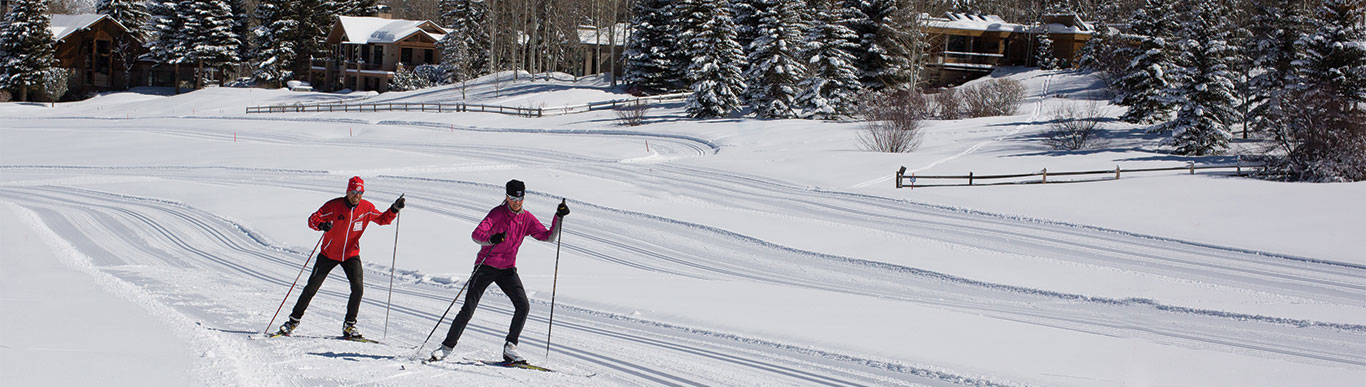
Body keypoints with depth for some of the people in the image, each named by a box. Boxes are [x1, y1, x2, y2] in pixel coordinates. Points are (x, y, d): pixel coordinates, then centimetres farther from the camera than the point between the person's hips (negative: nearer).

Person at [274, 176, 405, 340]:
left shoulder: (367, 208, -8)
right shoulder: (334, 205, -17)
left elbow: (382, 219, 7)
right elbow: (313, 219, -19)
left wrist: (394, 210, -11)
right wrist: (321, 225, -41)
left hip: (351, 254, 2)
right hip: (328, 254, -2)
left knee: (358, 287, -16)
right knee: (311, 287, -2)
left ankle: (349, 326, 0)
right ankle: (293, 321, 14)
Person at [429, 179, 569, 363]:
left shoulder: (527, 219, 2)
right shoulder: (497, 213, -13)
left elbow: (549, 237, 3)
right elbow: (476, 234, -24)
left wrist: (559, 217, -10)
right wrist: (491, 239, -46)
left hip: (507, 270, 4)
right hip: (485, 266, -4)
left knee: (523, 306, -14)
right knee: (468, 309, -8)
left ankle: (510, 348, -4)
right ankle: (447, 347, 5)